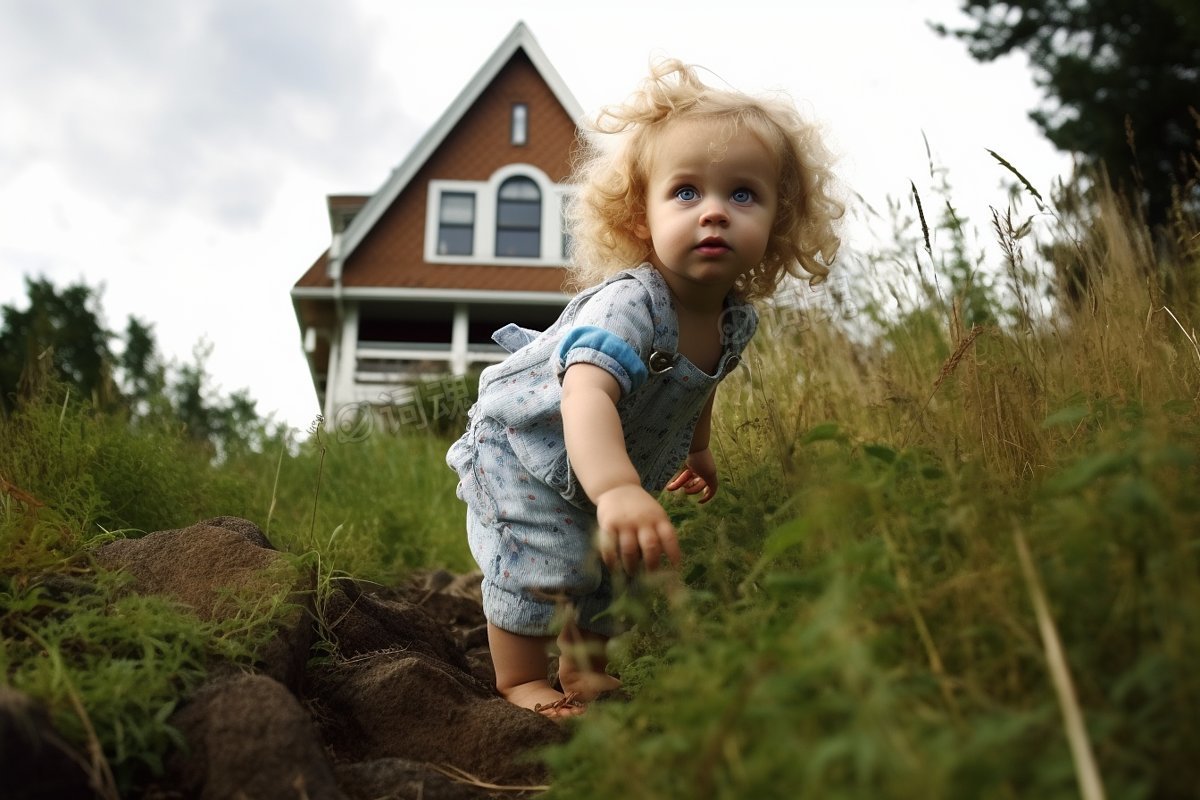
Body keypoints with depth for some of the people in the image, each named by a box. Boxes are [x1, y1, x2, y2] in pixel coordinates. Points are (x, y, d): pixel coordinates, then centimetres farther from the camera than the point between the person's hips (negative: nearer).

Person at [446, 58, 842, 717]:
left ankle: (584, 672, 39)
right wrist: (617, 490, -76)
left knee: (607, 565, 17)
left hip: (617, 465, 7)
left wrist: (697, 450, 22)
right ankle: (521, 679, 14)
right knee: (538, 564, -12)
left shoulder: (735, 317, -16)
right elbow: (586, 396, -59)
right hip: (525, 446, -7)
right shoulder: (628, 305, -42)